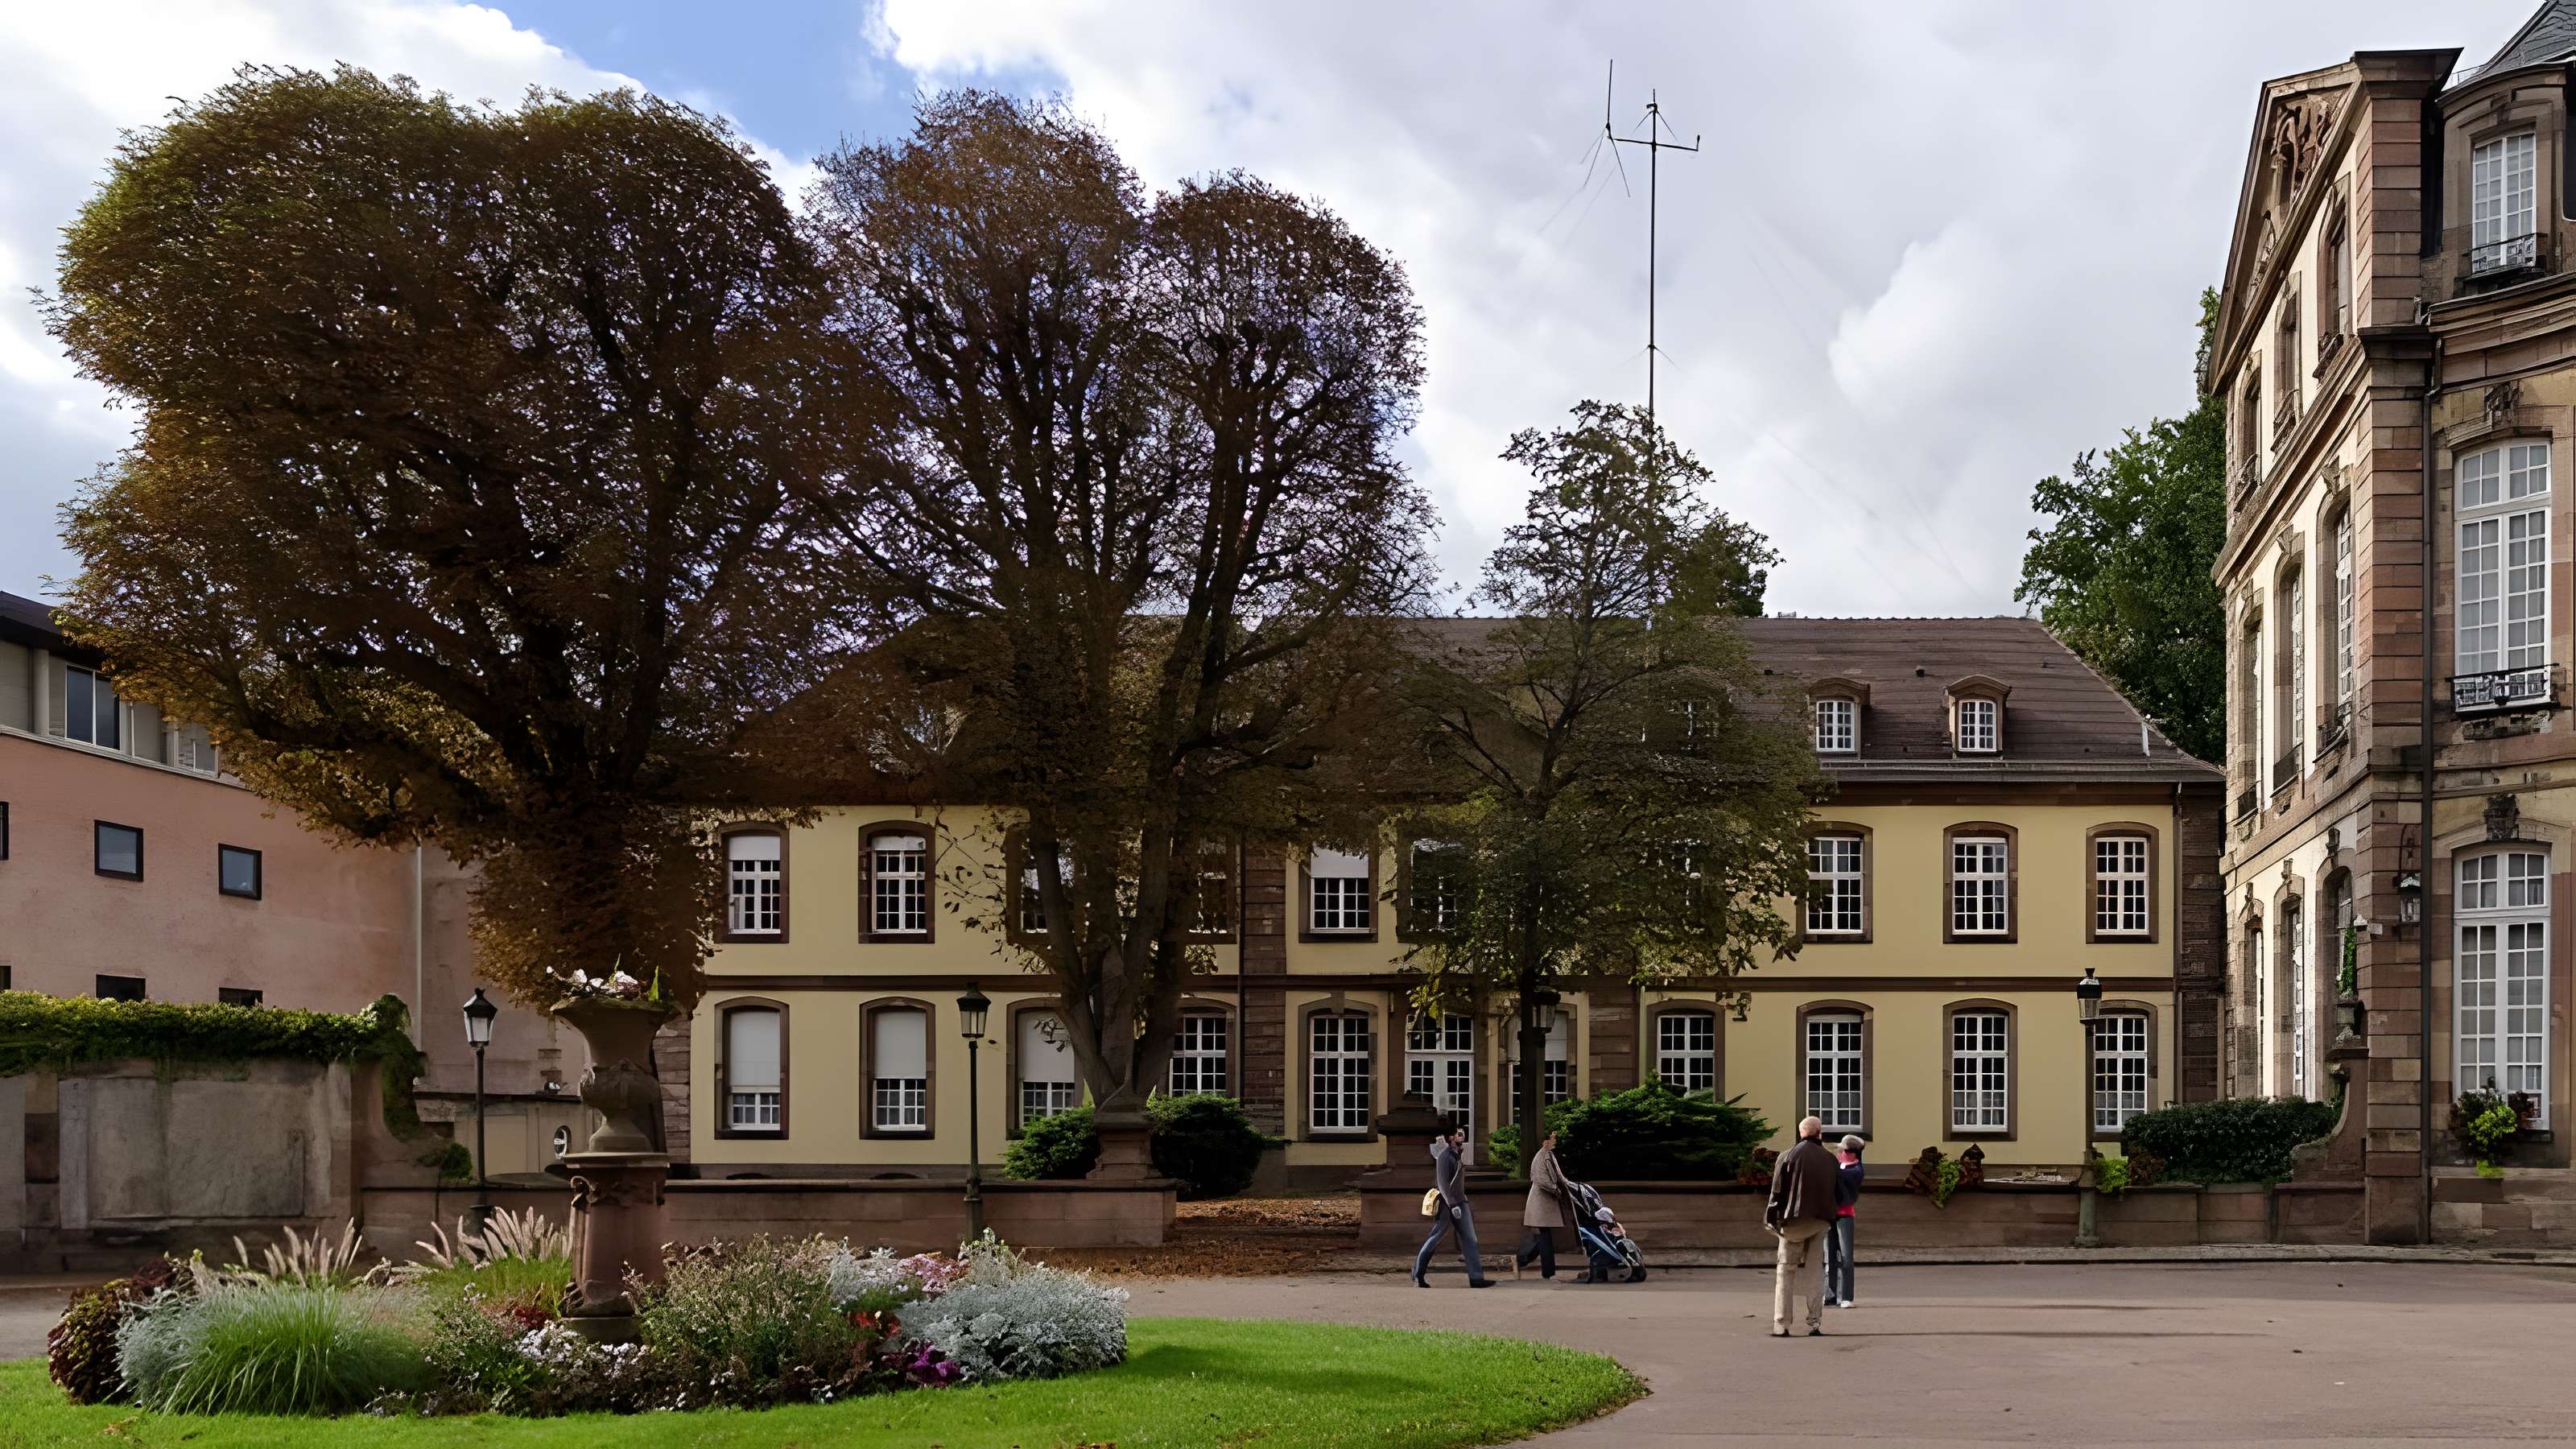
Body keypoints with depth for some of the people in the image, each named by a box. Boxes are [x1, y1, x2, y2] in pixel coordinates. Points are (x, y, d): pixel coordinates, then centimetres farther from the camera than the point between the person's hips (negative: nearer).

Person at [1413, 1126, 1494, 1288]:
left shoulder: (1459, 1152, 9)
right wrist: (1453, 1206, -27)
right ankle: (1417, 1275, 12)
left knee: (1470, 1239, 0)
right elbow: (1443, 1184, -22)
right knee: (1434, 1239, 0)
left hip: (1460, 1202, 8)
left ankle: (1476, 1278, -4)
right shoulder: (1444, 1156, -16)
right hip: (1446, 1204, -8)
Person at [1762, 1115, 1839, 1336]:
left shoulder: (1789, 1156, -7)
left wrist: (1772, 1219, -1)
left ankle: (1781, 1325, -1)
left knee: (1786, 1270, 5)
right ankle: (1815, 1324, 6)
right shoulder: (1831, 1160, 4)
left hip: (1795, 1221, -3)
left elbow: (1778, 1191, -7)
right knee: (1815, 1272, 10)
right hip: (1821, 1222, 3)